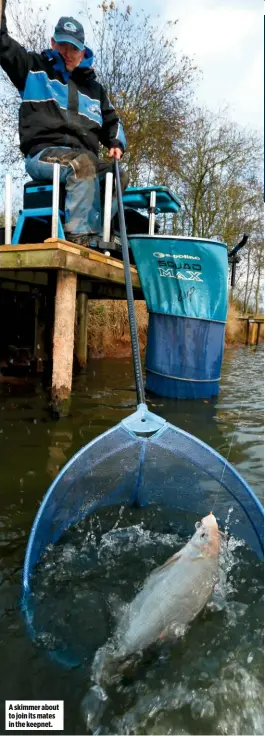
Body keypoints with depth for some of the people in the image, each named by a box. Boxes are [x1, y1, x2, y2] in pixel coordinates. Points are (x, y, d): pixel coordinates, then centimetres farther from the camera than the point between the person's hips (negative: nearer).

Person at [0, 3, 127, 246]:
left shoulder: (93, 87, 28)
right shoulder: (34, 67, 17)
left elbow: (111, 121, 32)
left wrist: (117, 144, 10)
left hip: (82, 161, 5)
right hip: (43, 154, -5)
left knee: (118, 176, -23)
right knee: (84, 162, -37)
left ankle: (99, 234, -31)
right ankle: (80, 237, -42)